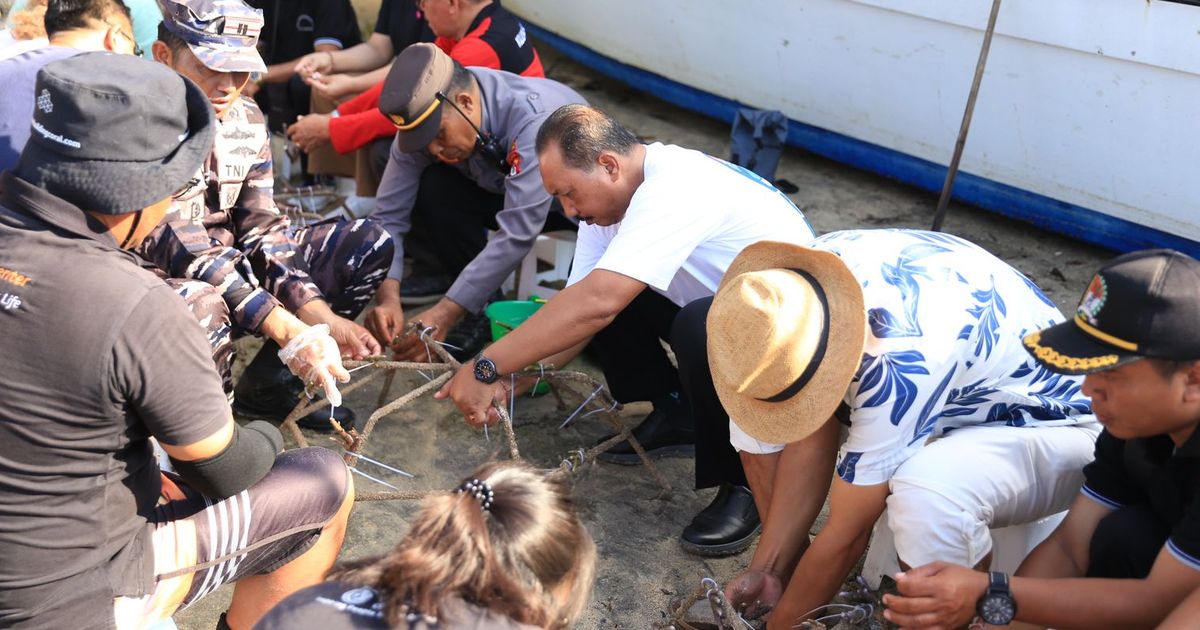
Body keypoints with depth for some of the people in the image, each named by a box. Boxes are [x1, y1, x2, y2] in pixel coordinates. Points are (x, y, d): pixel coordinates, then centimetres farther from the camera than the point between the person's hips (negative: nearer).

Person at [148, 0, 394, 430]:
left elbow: (261, 230, -3)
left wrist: (316, 313, -19)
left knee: (368, 243, -1)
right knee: (200, 307, -42)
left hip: (234, 272, 7)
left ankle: (266, 388, 3)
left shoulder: (247, 120, 0)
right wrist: (286, 329, -33)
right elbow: (184, 253, -27)